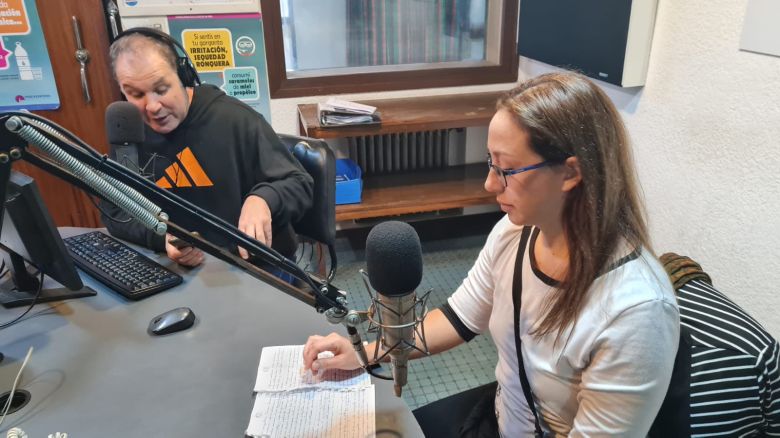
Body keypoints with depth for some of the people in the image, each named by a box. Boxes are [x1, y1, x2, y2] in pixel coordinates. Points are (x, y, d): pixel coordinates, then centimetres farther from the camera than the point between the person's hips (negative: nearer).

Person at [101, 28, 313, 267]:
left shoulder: (235, 120, -13)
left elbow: (299, 184, -8)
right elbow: (116, 213, 2)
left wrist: (262, 199, -31)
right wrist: (161, 236, -19)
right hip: (185, 273, 2)